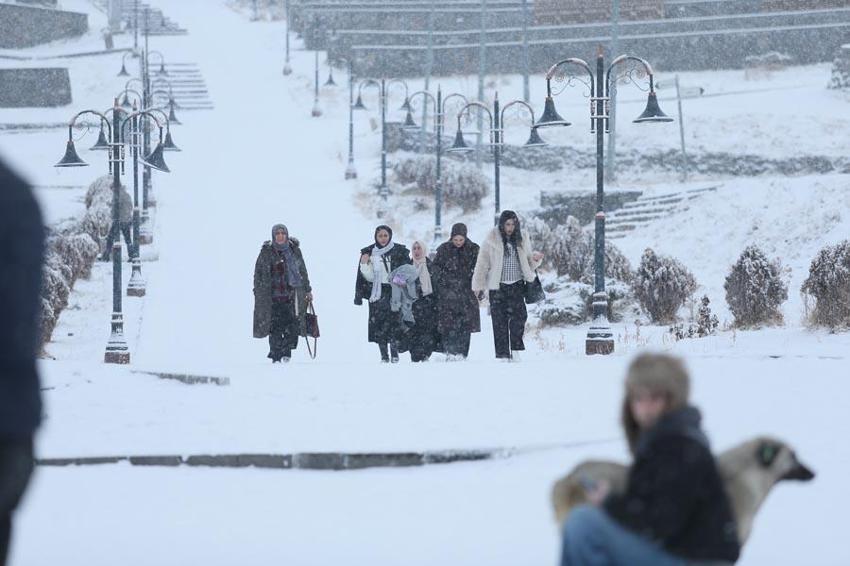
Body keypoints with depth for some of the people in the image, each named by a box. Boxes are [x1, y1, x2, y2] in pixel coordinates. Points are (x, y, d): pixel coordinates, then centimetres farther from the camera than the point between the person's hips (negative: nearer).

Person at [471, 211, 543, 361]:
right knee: (500, 321, -1)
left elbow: (528, 263, 18)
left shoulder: (522, 240, 8)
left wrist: (535, 259, -5)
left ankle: (515, 350, -3)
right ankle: (502, 354, 5)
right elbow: (482, 263, 0)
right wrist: (479, 286, -2)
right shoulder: (492, 240, -2)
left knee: (519, 316, -13)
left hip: (517, 286, 2)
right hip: (498, 286, -2)